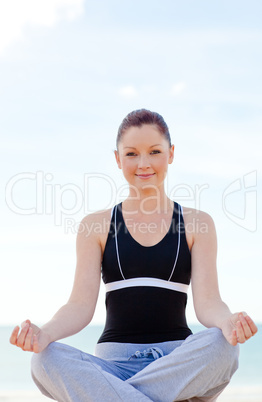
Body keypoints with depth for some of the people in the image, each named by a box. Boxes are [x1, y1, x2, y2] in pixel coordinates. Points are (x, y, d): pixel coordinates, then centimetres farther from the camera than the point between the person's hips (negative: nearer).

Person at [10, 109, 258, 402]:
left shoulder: (196, 224, 10)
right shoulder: (96, 226, 10)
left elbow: (207, 303, 0)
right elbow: (81, 305, 1)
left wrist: (228, 322, -26)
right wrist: (44, 333, -22)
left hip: (178, 364, 1)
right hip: (113, 363, 0)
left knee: (222, 345, -34)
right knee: (47, 360, -31)